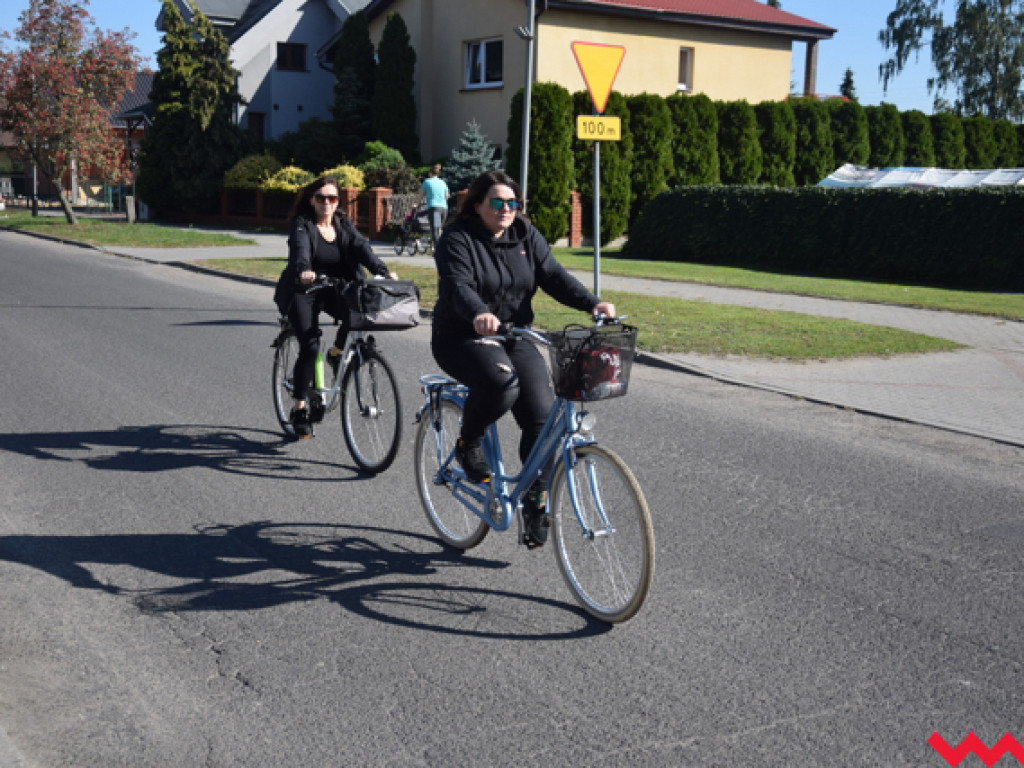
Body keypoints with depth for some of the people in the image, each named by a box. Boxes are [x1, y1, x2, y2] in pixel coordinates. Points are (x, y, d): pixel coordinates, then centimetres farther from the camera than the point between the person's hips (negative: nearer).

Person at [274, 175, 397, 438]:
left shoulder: (344, 225, 5)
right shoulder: (302, 224, -8)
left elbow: (362, 248, -11)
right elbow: (300, 249, -28)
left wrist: (383, 271, -29)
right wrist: (304, 271, -51)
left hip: (334, 291, 3)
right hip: (303, 291, -3)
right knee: (310, 347, -17)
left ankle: (338, 352, 3)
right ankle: (300, 407, -3)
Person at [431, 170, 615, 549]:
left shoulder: (526, 236, 7)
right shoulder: (457, 238, -9)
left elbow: (553, 275, -4)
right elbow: (458, 286, -25)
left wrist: (593, 304, -21)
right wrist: (479, 314, -47)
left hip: (515, 338, 5)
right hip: (462, 337, -5)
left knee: (542, 416, -10)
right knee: (502, 382, -35)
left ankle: (536, 505, 3)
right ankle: (468, 443, -6)